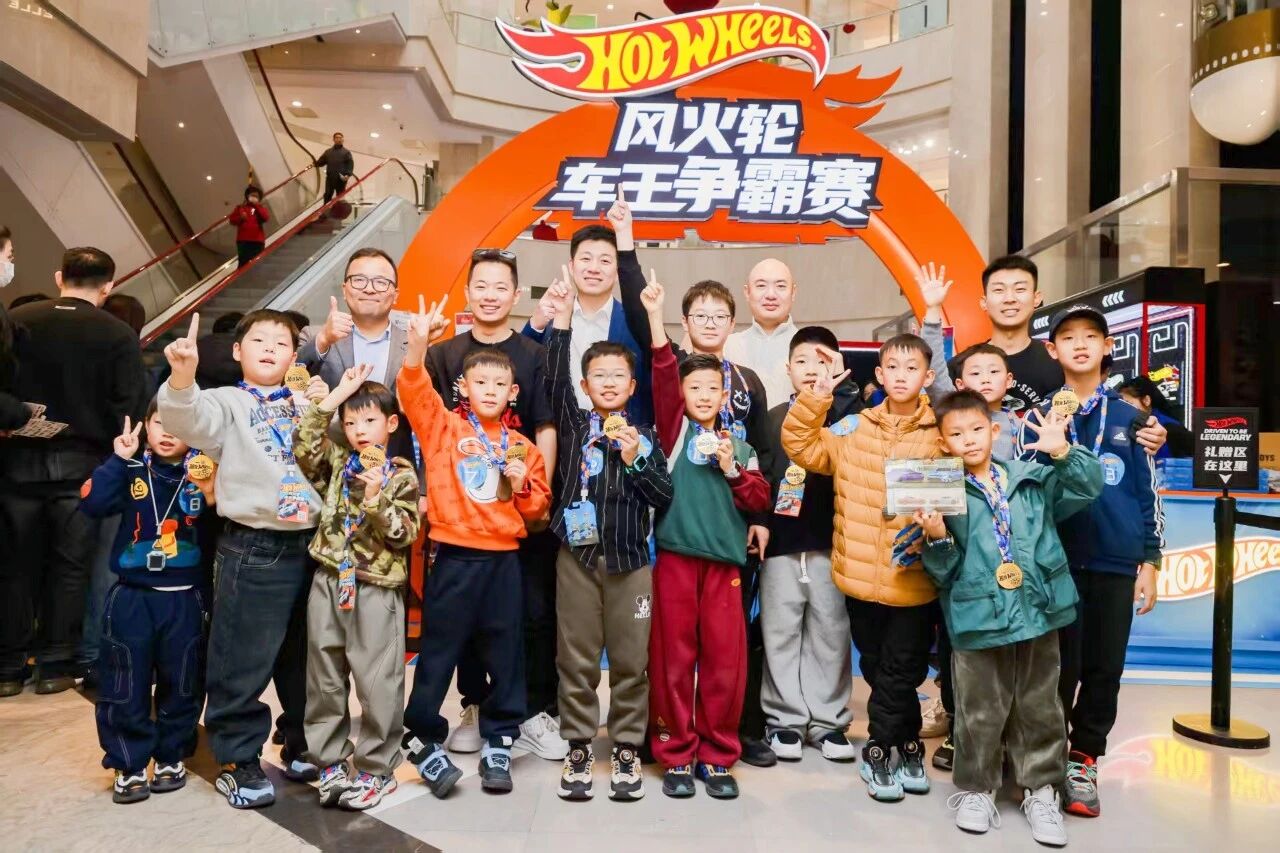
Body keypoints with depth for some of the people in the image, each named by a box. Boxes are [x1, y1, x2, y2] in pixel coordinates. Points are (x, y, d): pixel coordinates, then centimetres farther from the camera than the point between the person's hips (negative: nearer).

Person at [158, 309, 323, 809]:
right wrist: (182, 377, -41)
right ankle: (237, 760, 17)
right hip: (253, 550, -5)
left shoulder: (309, 406, 14)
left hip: (309, 544, 5)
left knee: (304, 656, 16)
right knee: (244, 662, 1)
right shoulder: (227, 402, -1)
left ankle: (301, 746, 33)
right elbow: (186, 419, -23)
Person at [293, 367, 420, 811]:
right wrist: (332, 397, -9)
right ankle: (331, 762, 25)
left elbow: (404, 533, -7)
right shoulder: (338, 462, 9)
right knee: (324, 679, 11)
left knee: (377, 683, 1)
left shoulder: (401, 475, -2)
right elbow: (304, 449, -9)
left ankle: (376, 769, 15)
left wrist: (376, 498, -20)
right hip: (329, 582, 4)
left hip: (376, 587, -4)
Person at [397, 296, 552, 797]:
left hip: (504, 559, 3)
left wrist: (523, 485, -8)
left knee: (505, 656, 10)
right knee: (438, 653, 5)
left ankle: (498, 744, 24)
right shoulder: (443, 427, 1)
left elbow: (538, 509, 13)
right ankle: (423, 741, 21)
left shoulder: (522, 448, 9)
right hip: (454, 558, -3)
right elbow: (414, 390, -15)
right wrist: (418, 343, -30)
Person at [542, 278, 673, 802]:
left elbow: (665, 497, 1)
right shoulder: (572, 424, 5)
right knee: (576, 660, 7)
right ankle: (578, 749, 20)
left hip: (630, 559, 1)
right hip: (577, 556, 0)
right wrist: (563, 322, -18)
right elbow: (554, 381, -12)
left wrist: (635, 459, -11)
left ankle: (626, 750, 20)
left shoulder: (645, 437, 7)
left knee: (630, 660, 5)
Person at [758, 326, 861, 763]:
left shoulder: (844, 413, 6)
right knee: (781, 632, 5)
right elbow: (758, 475, 5)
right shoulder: (774, 418, 8)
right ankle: (785, 718, 18)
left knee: (831, 633, 7)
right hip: (781, 544, 1)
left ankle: (829, 720, 19)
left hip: (831, 543, 0)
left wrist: (841, 384, -22)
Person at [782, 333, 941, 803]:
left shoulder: (941, 435, -2)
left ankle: (879, 750, 26)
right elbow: (800, 446, 0)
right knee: (877, 668, 14)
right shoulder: (853, 429, 4)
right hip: (861, 574, 2)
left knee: (900, 670, 7)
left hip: (914, 578, -2)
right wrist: (816, 397, -10)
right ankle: (907, 744, 32)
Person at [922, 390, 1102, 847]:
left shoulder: (1032, 478, 3)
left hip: (1038, 613, 2)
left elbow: (1087, 487, -2)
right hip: (978, 619, -2)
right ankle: (975, 789, 29)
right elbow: (943, 571, -2)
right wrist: (937, 539, -23)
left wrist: (1063, 452, -16)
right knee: (980, 713, 10)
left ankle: (1041, 790, 32)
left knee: (1040, 709, 15)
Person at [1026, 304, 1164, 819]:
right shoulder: (1039, 416, 3)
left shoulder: (1130, 417, 6)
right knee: (1060, 667, 4)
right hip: (1058, 561, -1)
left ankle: (1083, 761, 23)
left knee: (1106, 669, 8)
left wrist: (1150, 563, 4)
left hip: (1117, 562, 2)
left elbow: (1147, 493, 7)